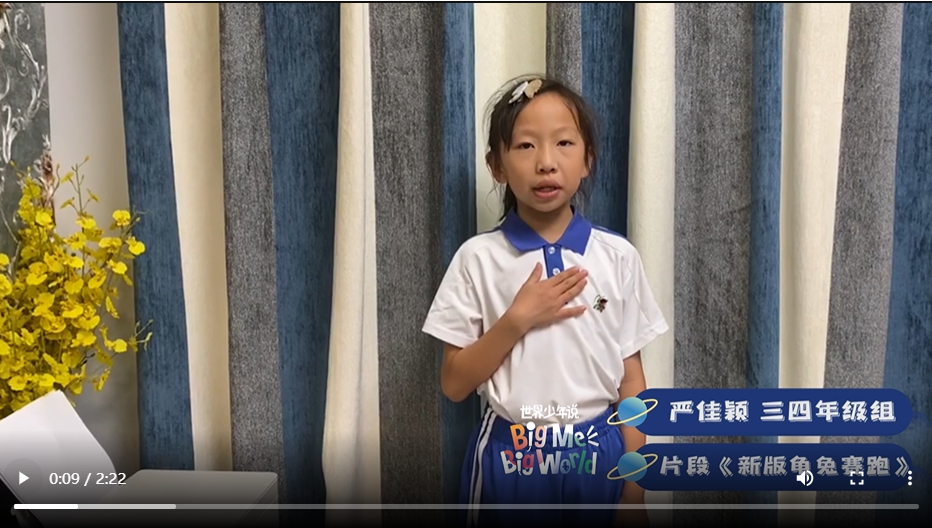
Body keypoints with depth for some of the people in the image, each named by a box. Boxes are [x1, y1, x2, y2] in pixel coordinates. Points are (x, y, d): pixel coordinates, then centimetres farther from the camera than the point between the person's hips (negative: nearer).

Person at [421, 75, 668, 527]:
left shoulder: (617, 256, -3)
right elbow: (454, 385, -5)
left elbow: (630, 379, 2)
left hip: (595, 457, 1)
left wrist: (634, 485, 1)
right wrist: (518, 320, -17)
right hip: (507, 460, -1)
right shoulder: (477, 258, -7)